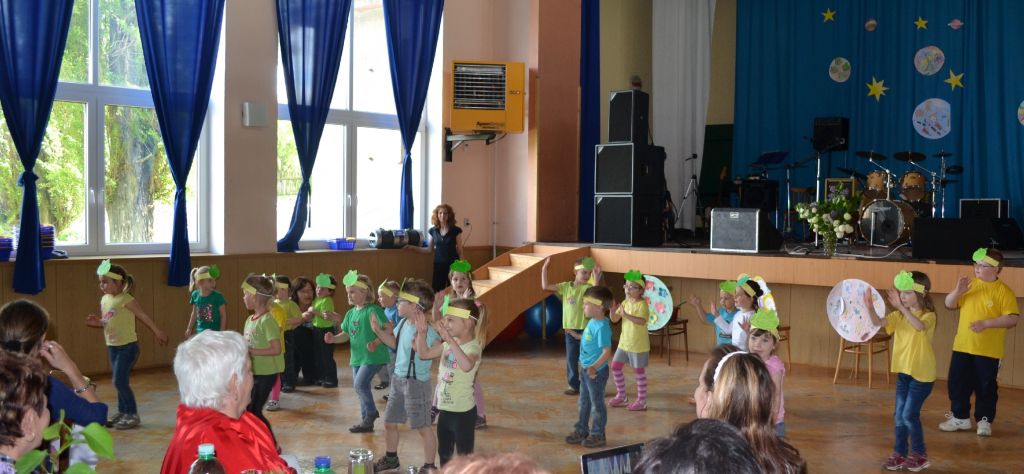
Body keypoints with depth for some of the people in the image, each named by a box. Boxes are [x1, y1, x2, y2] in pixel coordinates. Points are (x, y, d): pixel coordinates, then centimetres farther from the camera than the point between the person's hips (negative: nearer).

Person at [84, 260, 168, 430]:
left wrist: (158, 332, -5)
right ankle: (122, 412, 26)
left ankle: (132, 414, 3)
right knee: (120, 381, 15)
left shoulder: (126, 300, -16)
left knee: (119, 381, -8)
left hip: (127, 346, -7)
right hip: (112, 346, 7)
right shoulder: (104, 299, 7)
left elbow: (143, 316, -10)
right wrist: (98, 322, -5)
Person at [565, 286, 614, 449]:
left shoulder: (602, 327, -26)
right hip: (586, 369, 9)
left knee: (597, 403, 6)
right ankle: (582, 430, 34)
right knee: (583, 402, 20)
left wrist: (594, 367, -36)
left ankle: (597, 435, 19)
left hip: (596, 372, -9)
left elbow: (607, 352, -30)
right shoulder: (592, 322, 3)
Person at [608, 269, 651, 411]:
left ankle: (642, 401, 14)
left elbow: (642, 321, -33)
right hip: (624, 342, 8)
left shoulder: (642, 304, -18)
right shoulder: (625, 303, 5)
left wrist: (626, 315, -41)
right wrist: (612, 309, -16)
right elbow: (614, 319, 3)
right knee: (615, 367, 10)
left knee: (639, 371, 2)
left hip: (638, 345, -8)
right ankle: (621, 396, 24)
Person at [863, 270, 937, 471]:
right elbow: (879, 323, -10)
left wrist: (901, 307, -45)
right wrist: (870, 308, -29)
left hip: (922, 373, -6)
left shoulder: (928, 315, -13)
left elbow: (919, 326, -36)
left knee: (909, 415, -6)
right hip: (903, 371, 6)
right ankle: (900, 454, 19)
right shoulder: (899, 315, 4)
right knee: (899, 415, 8)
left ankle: (920, 454, 11)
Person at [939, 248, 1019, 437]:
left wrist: (986, 323, -23)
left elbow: (1012, 319, -16)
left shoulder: (1004, 291, -10)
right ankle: (960, 417, 24)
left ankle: (984, 420, 19)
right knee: (957, 384, 10)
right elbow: (949, 304, 10)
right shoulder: (969, 285, 6)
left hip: (988, 350, -5)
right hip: (962, 346, 5)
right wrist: (957, 291, -10)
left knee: (985, 387, 5)